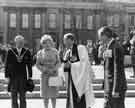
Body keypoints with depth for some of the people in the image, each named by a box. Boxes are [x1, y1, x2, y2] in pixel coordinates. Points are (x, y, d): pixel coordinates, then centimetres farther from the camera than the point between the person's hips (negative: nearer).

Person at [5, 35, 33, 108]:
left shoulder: (27, 52, 1)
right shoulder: (10, 51, -1)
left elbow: (29, 65, 4)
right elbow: (7, 64, 2)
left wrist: (30, 76, 2)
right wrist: (7, 76, -2)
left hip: (23, 77, 0)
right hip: (13, 77, 0)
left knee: (23, 97, 5)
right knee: (14, 97, 3)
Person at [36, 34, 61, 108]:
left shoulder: (55, 51, 1)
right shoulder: (40, 53, 2)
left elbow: (58, 62, 2)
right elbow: (38, 64, 3)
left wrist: (54, 69, -15)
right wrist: (44, 69, -13)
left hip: (54, 74, 0)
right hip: (44, 75, 0)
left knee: (53, 93, 1)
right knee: (45, 94, 2)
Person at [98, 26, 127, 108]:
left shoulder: (116, 47, -15)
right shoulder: (109, 47, 13)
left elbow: (118, 70, -19)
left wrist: (116, 90, -20)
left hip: (117, 86, -9)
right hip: (109, 87, 9)